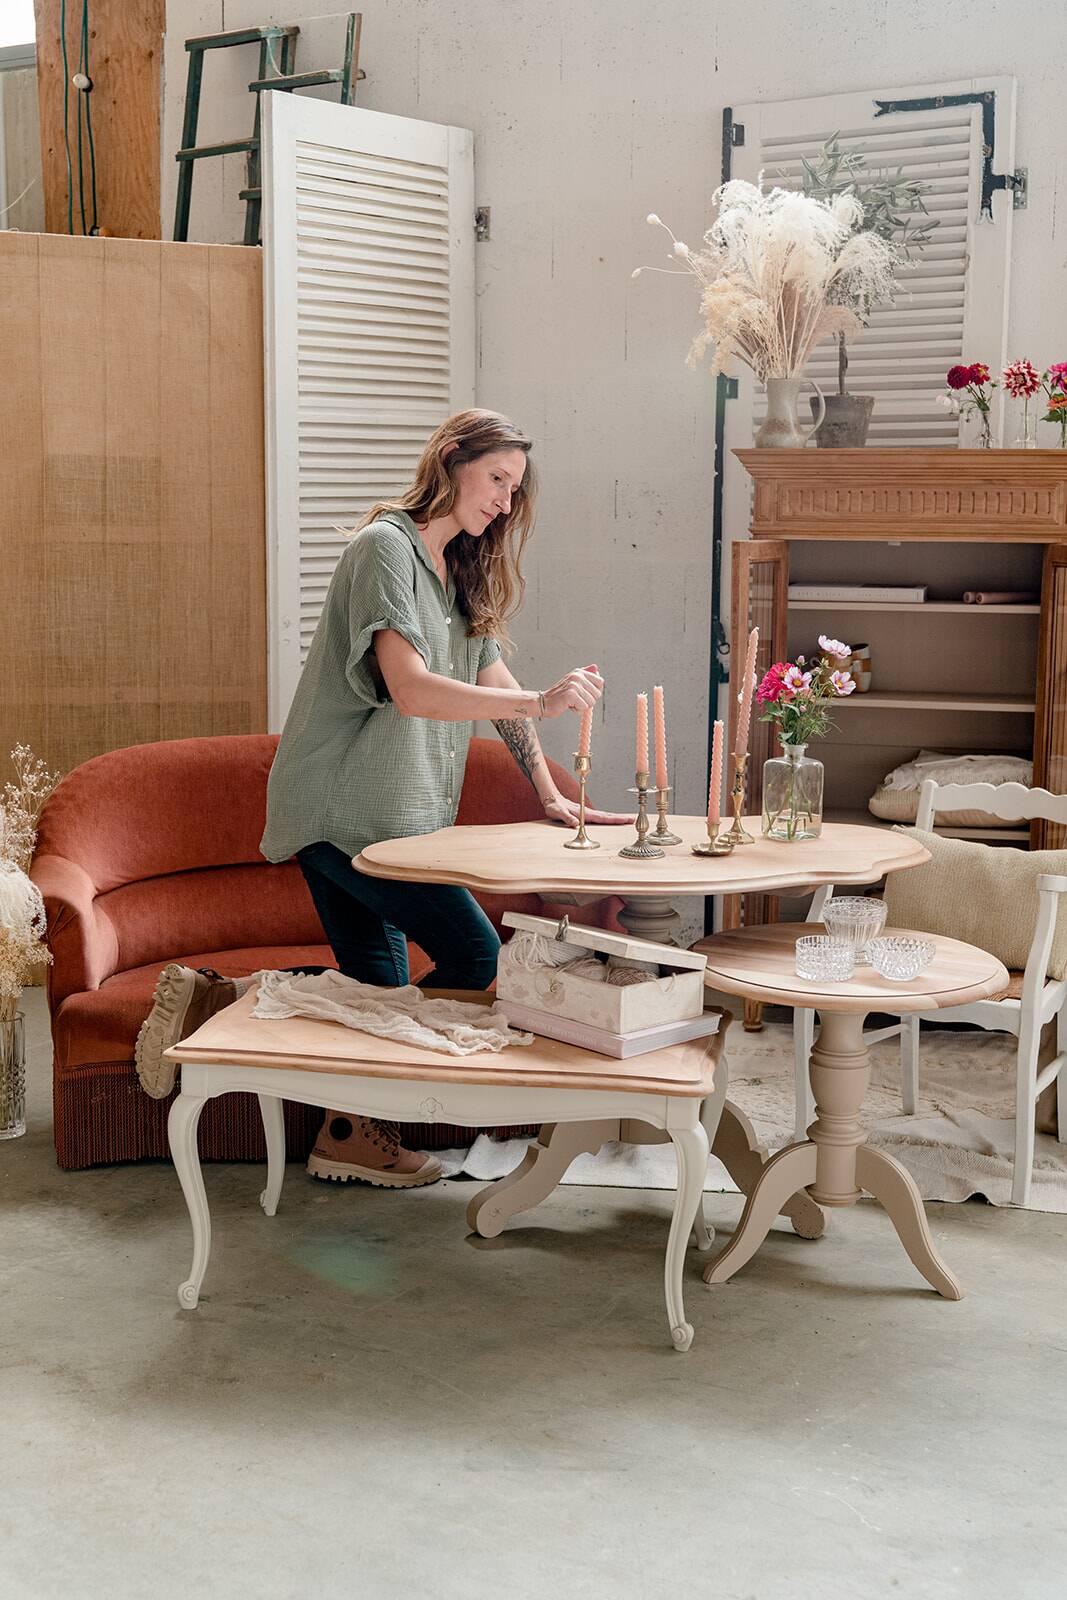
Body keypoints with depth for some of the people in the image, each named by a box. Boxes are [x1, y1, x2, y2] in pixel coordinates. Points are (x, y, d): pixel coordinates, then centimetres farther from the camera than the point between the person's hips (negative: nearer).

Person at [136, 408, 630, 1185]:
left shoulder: (462, 569, 19)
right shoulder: (386, 546, -11)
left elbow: (493, 678, 17)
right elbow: (412, 688, -23)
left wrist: (552, 797, 10)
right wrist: (540, 704, -30)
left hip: (392, 811, 10)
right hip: (346, 807, -10)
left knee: (379, 987, 5)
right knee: (473, 954, -12)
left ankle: (212, 1001, 13)